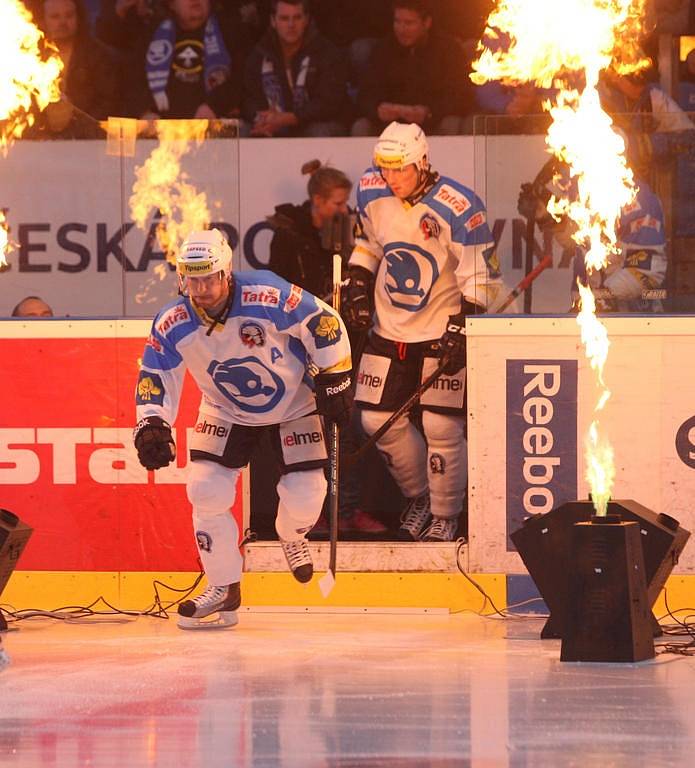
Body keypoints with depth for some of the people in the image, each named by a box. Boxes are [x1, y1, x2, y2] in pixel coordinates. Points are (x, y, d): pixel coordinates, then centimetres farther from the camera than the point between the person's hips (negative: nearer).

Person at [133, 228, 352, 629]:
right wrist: (151, 426, -26)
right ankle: (224, 589, 6)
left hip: (294, 402, -3)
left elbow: (324, 323, -20)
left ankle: (293, 536, 29)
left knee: (304, 496, -11)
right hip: (227, 411, 3)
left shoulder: (268, 297, -32)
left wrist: (334, 380, -16)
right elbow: (155, 381, -11)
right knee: (207, 490, -11)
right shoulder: (172, 326, -21)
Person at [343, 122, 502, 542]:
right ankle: (419, 496, 26)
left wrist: (462, 328, -20)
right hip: (389, 329, 6)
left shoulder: (459, 208, -20)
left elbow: (482, 275, -16)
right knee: (378, 419, 4)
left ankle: (444, 516, 10)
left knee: (441, 427, -7)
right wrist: (359, 286, 7)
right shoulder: (372, 193, -3)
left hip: (441, 333, -5)